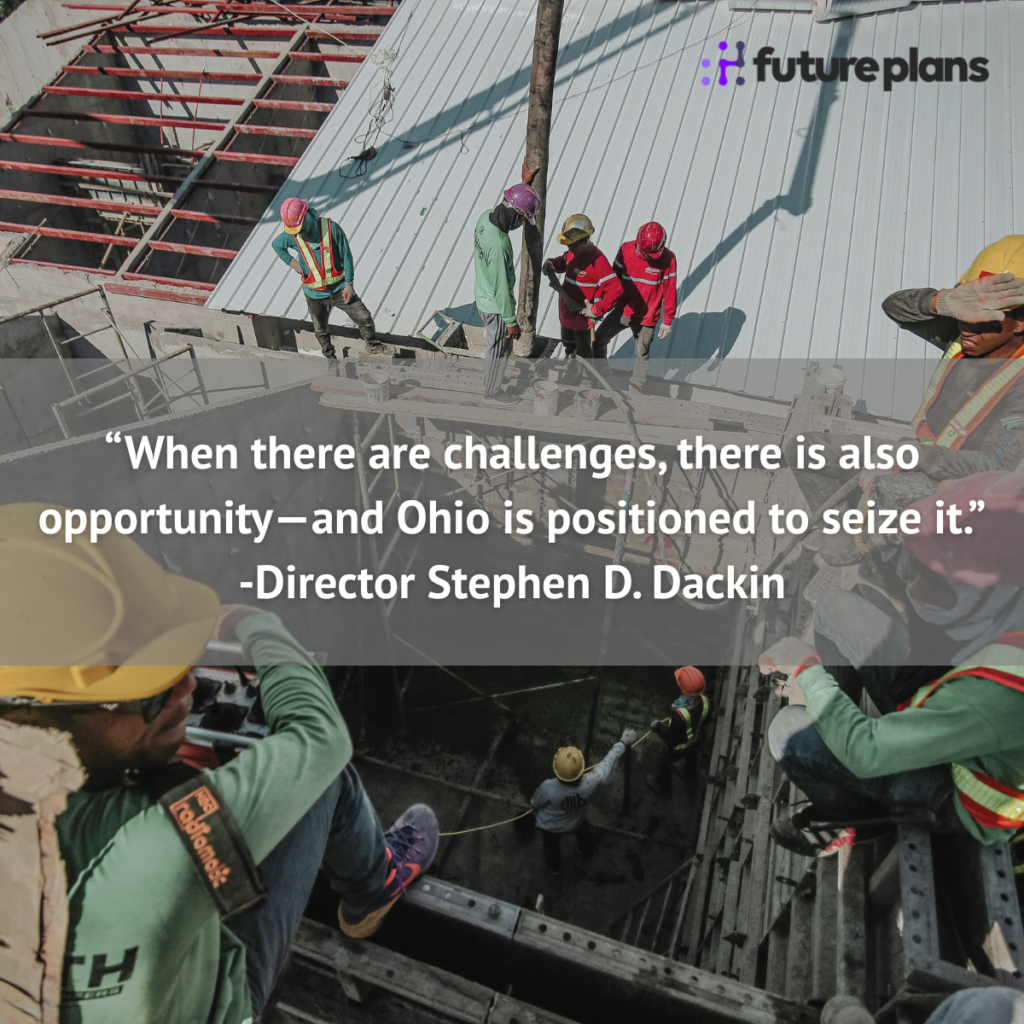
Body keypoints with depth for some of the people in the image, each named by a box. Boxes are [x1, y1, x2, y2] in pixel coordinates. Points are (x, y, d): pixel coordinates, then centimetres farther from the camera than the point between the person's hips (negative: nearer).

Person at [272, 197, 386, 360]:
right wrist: (291, 261, -4)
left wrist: (349, 283, -8)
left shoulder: (331, 228, -17)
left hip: (339, 289, -1)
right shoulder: (291, 235, -10)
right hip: (314, 295, 2)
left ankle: (372, 346, 28)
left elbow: (346, 255, -10)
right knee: (321, 331, 15)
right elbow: (276, 245, 12)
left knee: (364, 318, 1)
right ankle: (330, 357, 39)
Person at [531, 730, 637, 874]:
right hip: (577, 822, 2)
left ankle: (554, 867, 61)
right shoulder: (590, 783, -40)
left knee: (552, 846, 32)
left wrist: (533, 805, 5)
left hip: (550, 826, -2)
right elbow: (608, 763, -23)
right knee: (583, 830, 38)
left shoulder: (548, 789, -45)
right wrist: (623, 743, -8)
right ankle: (585, 849, 68)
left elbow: (536, 803, -21)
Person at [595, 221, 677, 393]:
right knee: (599, 340, 8)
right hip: (622, 311, 2)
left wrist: (667, 320, -5)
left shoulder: (668, 259, -18)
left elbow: (669, 292, -10)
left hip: (647, 317, -2)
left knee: (642, 353, 12)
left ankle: (636, 387, 31)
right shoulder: (626, 250, -14)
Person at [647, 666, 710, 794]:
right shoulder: (705, 701, -31)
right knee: (690, 755, 39)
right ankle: (692, 770, 71)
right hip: (693, 739, 5)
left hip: (676, 747, -5)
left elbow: (671, 740, -33)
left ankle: (661, 784, 56)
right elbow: (704, 720, -8)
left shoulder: (679, 716, -49)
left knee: (664, 762, 28)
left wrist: (658, 728, -18)